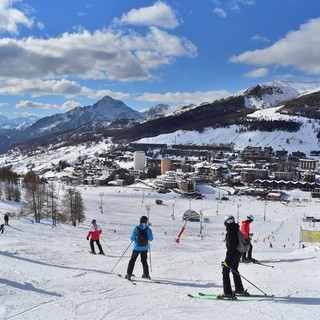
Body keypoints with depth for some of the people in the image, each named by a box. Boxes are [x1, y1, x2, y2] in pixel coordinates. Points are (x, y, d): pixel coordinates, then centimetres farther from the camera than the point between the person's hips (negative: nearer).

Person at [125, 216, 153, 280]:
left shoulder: (136, 228, -12)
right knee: (144, 261, 19)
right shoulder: (148, 229, -7)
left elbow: (132, 238, -14)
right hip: (144, 248, 2)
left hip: (136, 247, -2)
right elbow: (151, 239, -1)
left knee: (132, 260, 8)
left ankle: (128, 274, 2)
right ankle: (146, 274, 23)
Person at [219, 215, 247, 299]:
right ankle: (240, 289, 36)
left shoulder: (230, 232, -20)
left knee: (225, 271, -4)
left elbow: (230, 246, -23)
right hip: (238, 253, 10)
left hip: (233, 253, -9)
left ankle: (228, 293, -8)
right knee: (234, 270, 24)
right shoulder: (237, 230, 9)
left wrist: (227, 260, -22)